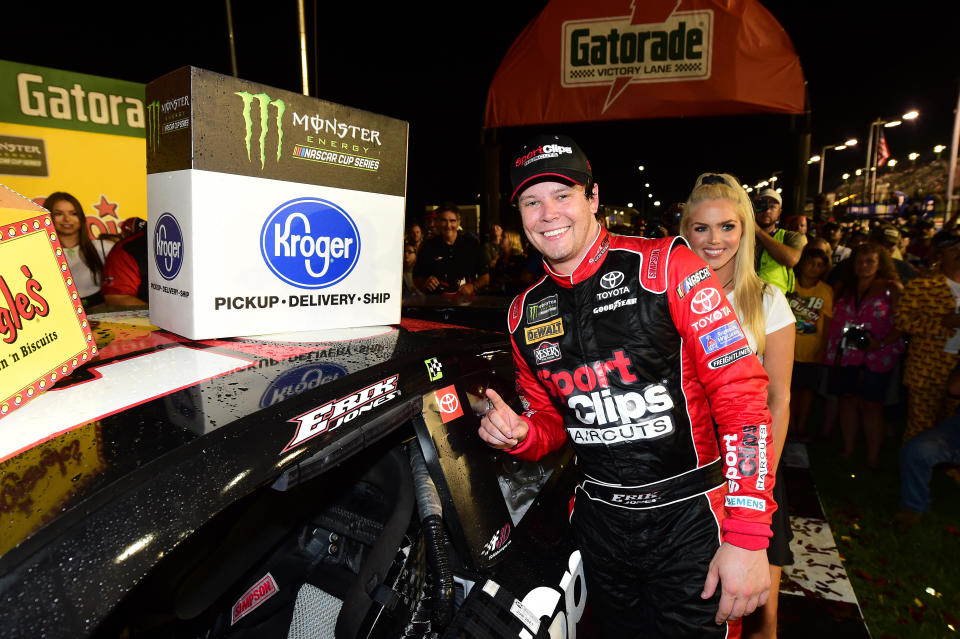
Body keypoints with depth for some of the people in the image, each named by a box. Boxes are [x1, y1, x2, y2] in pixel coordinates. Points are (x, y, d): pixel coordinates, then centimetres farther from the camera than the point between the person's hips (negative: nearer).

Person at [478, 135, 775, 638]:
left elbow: (741, 393, -15)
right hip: (598, 520, 5)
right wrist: (520, 434, -12)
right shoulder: (525, 313, 2)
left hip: (688, 520, -4)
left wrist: (747, 539, -18)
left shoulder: (667, 267, -13)